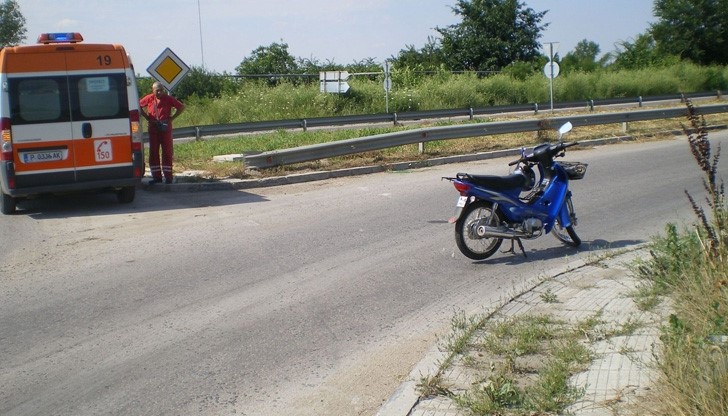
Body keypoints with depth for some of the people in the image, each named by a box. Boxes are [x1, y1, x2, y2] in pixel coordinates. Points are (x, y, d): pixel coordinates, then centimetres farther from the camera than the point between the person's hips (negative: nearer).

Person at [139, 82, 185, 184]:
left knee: (167, 152, 0)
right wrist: (147, 118, 1)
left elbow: (181, 107, 1)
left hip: (166, 128, -2)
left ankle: (168, 177, 5)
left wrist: (171, 118, -6)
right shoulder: (149, 98, 0)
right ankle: (156, 177, 10)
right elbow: (139, 106, 12)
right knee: (153, 153, 3)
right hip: (153, 129, 2)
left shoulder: (168, 99, -5)